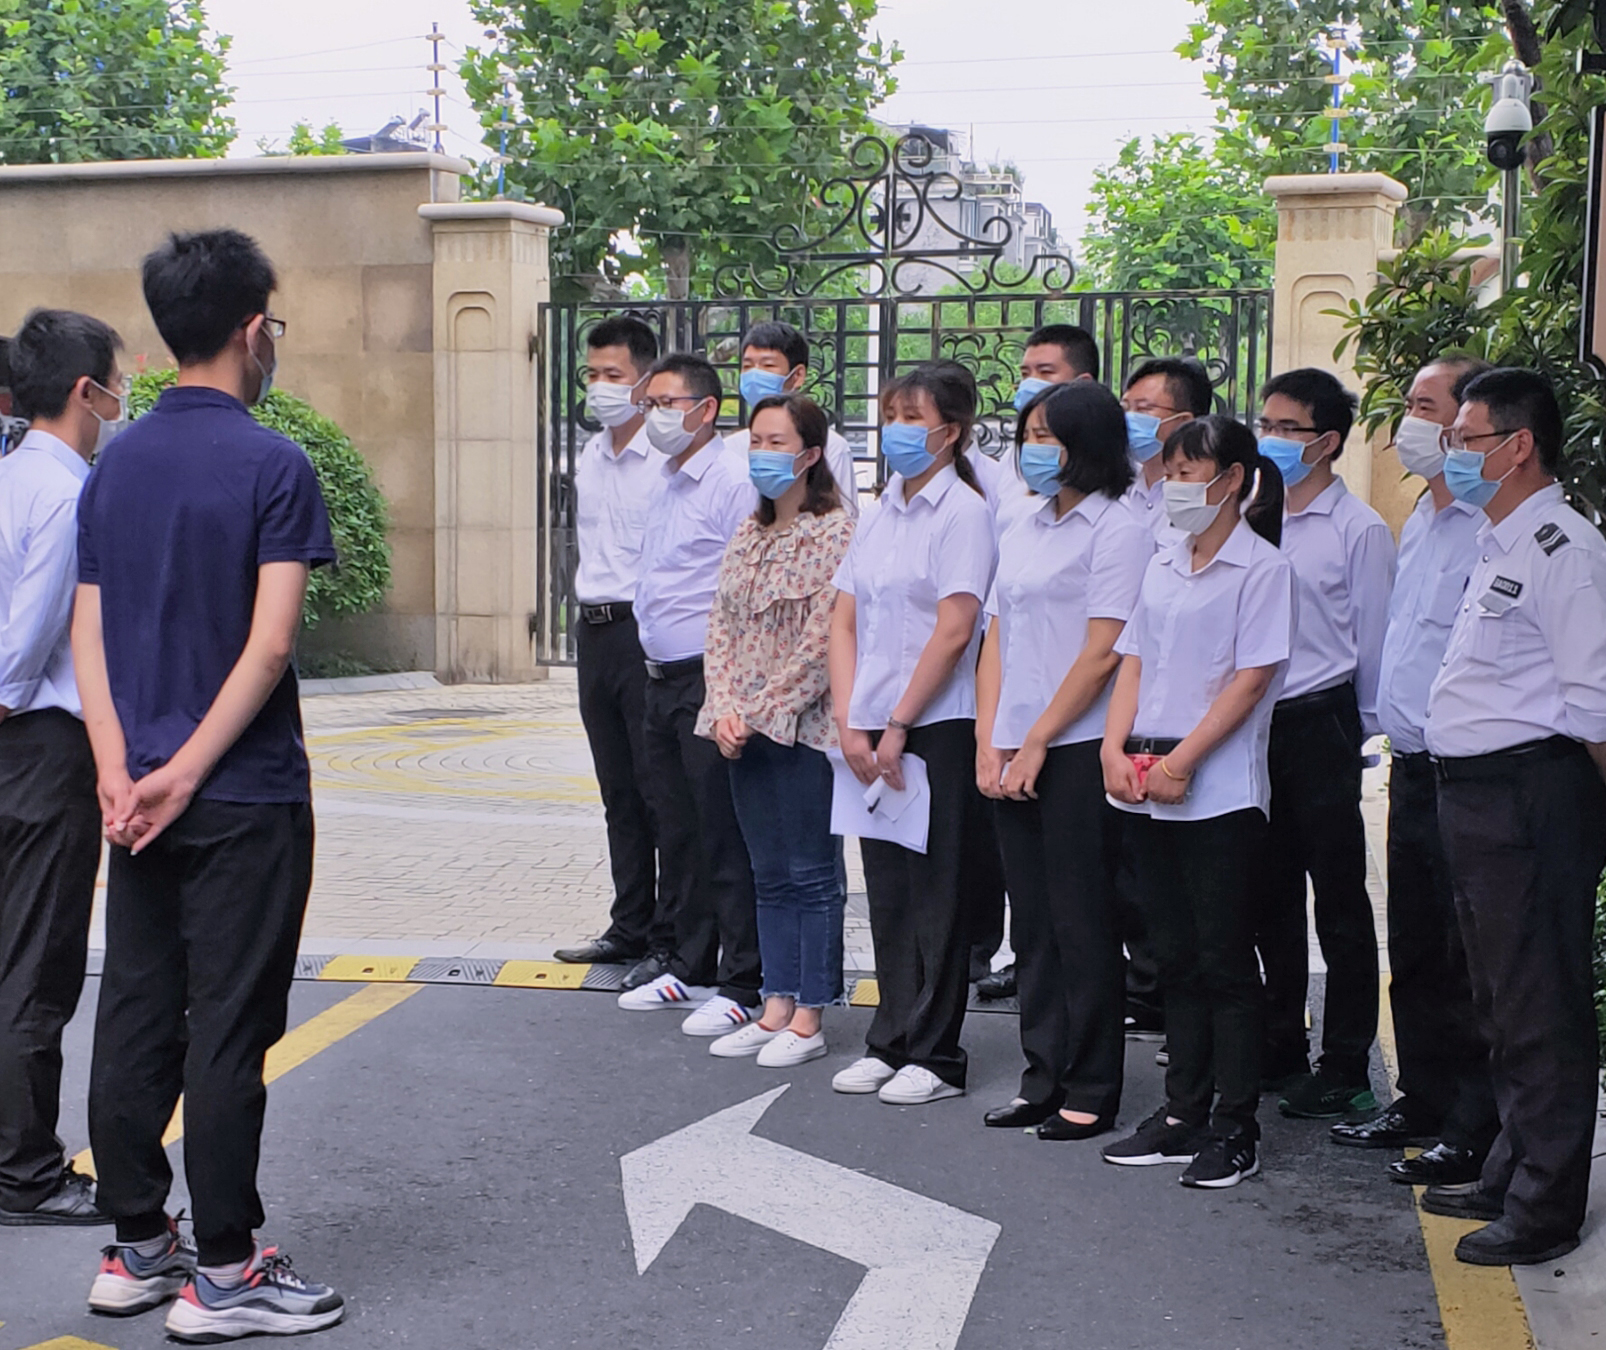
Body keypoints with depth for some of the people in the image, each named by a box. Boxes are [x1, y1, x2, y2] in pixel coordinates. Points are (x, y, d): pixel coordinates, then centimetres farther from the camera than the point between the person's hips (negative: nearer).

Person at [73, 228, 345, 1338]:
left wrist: (120, 773, -3)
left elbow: (90, 636, 4)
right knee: (228, 1030, 0)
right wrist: (185, 774, -14)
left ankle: (136, 1248, 22)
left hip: (144, 797, 7)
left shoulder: (115, 465, 9)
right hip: (246, 799, -6)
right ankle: (225, 1273, 8)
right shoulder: (273, 464, -11)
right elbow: (270, 644, -18)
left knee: (136, 1019, 12)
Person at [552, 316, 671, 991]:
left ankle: (669, 942, 2)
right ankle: (629, 927, 22)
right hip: (595, 631, 8)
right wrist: (592, 616, 18)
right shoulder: (590, 457, 14)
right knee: (619, 792, 13)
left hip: (648, 633, -8)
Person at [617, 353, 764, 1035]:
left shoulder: (732, 484, -13)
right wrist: (653, 663, 20)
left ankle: (741, 985, 3)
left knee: (725, 837, -4)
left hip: (710, 679, -9)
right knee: (675, 831, 15)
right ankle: (690, 969, 27)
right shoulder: (664, 483, 16)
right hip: (662, 678, 9)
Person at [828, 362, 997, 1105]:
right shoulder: (879, 514, 13)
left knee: (936, 893, 0)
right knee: (887, 891, 12)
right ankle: (891, 1042, 21)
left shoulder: (963, 510, -8)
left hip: (938, 728, -7)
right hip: (873, 733, 7)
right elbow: (844, 621, 10)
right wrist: (849, 724, -1)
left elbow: (954, 631, -14)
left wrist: (898, 724, -13)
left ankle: (936, 1056, 8)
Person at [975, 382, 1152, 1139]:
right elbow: (997, 641, 15)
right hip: (1014, 755, 7)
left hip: (1078, 751, -7)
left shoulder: (1117, 532, -6)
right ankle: (1044, 1079, 19)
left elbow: (1102, 653, -13)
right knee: (1033, 921, 10)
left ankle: (1091, 1093, 7)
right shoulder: (1024, 533, 17)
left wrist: (1036, 743, -12)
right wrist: (988, 744, 4)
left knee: (1082, 923, -1)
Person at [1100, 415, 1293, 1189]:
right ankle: (1183, 1112, 20)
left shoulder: (1262, 567, -6)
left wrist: (1181, 761, -16)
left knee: (1224, 960, -1)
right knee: (1176, 958, 12)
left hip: (1220, 791, -6)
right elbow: (1134, 662, 13)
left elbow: (1252, 678, -12)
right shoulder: (1162, 566, 15)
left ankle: (1235, 1127, 7)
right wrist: (1114, 747, -2)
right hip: (1144, 791, 7)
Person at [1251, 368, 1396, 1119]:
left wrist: (1357, 730, 1)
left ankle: (1345, 1070, 8)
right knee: (1268, 897, 13)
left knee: (1339, 902, 1)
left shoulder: (1359, 529, -6)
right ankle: (1279, 1049, 25)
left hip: (1319, 727, -6)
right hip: (1250, 723, 6)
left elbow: (1372, 642, -2)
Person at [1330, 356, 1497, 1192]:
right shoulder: (1421, 519, 16)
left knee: (1465, 964, -1)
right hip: (1411, 767, 9)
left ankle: (1472, 1132, 7)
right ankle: (1422, 1100, 29)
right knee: (1413, 952, 17)